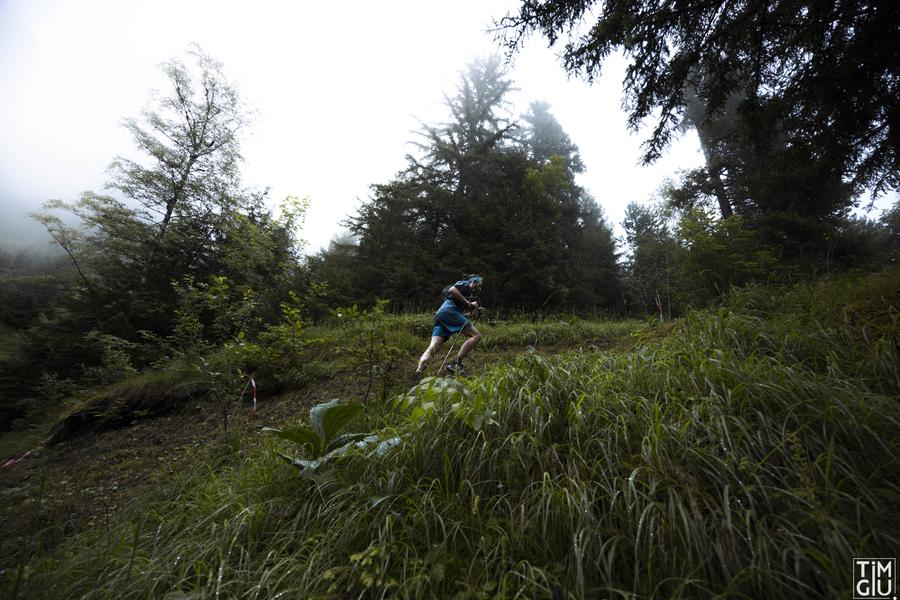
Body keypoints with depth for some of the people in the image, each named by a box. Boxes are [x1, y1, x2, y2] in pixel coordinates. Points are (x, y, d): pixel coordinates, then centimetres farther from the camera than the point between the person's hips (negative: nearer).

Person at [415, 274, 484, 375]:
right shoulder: (465, 283, 11)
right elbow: (452, 290, -9)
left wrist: (471, 306, 18)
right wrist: (468, 303, -3)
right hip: (449, 311, -9)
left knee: (433, 347, -7)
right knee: (476, 335, -10)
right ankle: (456, 364, -18)